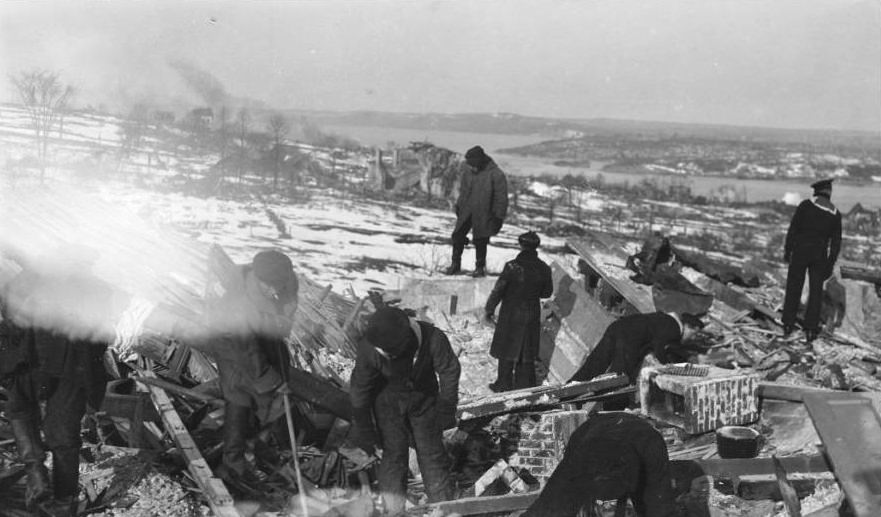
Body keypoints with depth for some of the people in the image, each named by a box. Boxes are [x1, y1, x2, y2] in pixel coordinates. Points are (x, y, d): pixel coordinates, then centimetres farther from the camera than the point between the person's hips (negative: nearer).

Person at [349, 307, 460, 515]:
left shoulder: (433, 339, -34)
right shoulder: (369, 349, -32)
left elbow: (449, 370, -15)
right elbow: (359, 388, -17)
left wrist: (446, 409, -7)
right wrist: (364, 431, -9)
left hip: (423, 399, 1)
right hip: (388, 402, 0)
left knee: (431, 451, 6)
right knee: (393, 452, -1)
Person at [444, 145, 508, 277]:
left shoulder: (496, 175, -14)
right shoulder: (468, 173, 4)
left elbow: (501, 198, -10)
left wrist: (498, 217, -11)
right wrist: (458, 207, 17)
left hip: (483, 215, -5)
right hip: (466, 212, 5)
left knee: (480, 241, 3)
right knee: (457, 236, 5)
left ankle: (480, 268, 19)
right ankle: (455, 265, 18)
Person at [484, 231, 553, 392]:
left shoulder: (512, 267, -19)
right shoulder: (544, 268, -7)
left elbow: (498, 290, -13)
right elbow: (547, 292, 5)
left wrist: (489, 309, -1)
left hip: (511, 314, -4)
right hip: (532, 315, 4)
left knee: (507, 350, 11)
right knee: (527, 352, 16)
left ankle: (504, 383, 20)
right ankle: (525, 383, 25)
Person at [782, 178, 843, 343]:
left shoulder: (806, 205, -6)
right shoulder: (835, 214, 2)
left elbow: (793, 229, -8)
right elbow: (836, 243, 3)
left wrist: (787, 251, 0)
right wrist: (830, 265, 8)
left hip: (800, 252, -1)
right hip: (819, 255, 1)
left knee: (793, 289, 9)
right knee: (815, 292, 9)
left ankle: (788, 325, 12)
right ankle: (810, 330, 8)